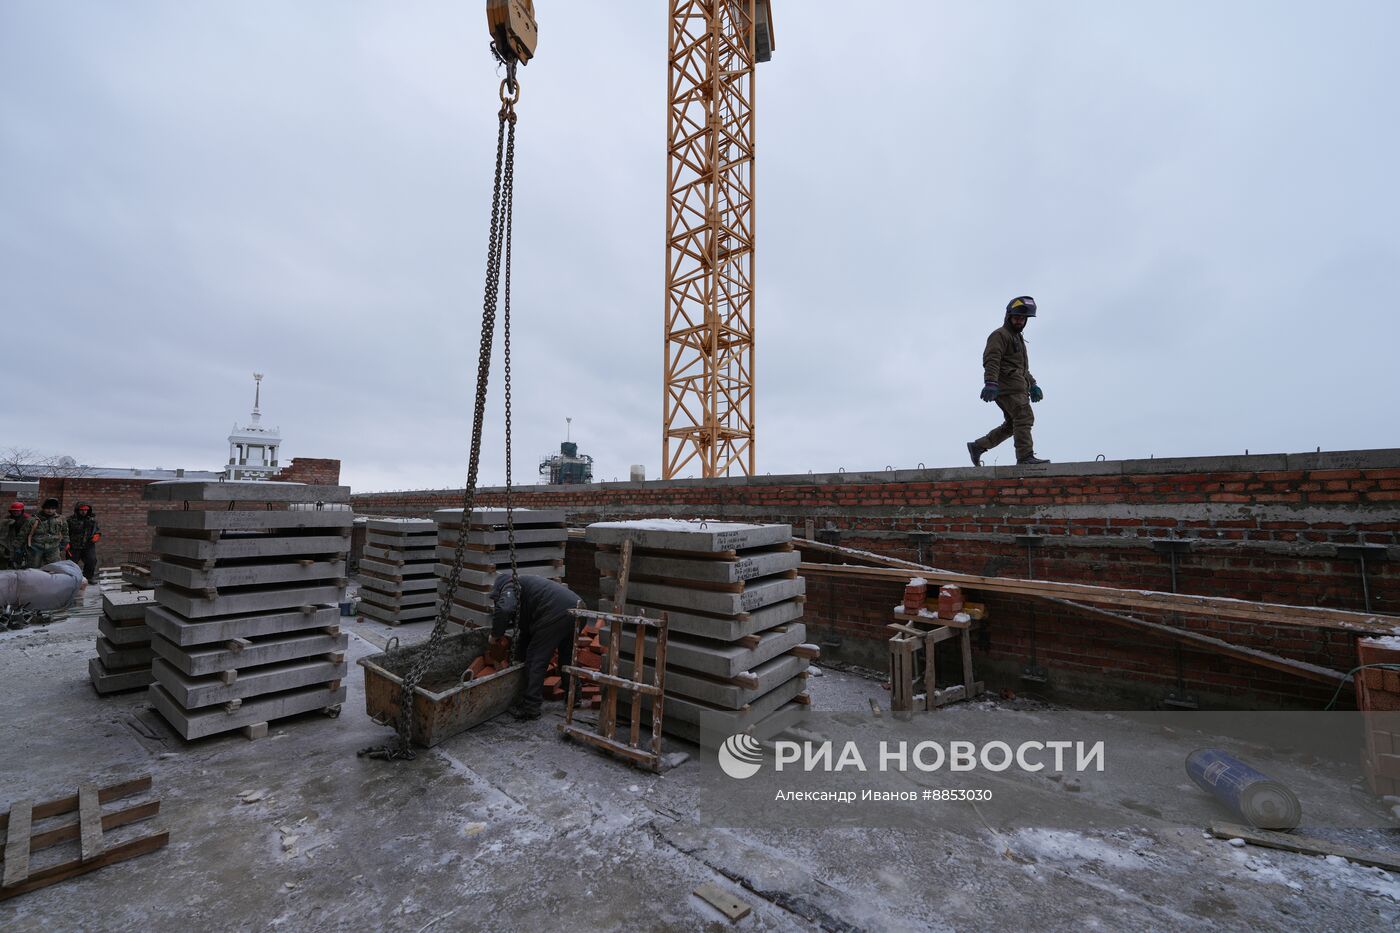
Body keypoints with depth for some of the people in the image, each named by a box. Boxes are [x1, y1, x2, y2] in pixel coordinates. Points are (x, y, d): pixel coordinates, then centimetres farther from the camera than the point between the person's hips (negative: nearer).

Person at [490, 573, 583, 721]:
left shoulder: (508, 586, 9)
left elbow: (503, 610, -16)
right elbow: (526, 630, 39)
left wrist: (495, 634, 2)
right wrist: (518, 657, 43)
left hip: (556, 613, -10)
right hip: (577, 608, 10)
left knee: (536, 660, 5)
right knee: (568, 659, 26)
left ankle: (530, 708, 10)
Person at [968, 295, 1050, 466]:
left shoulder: (1018, 338, 31)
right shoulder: (1000, 335, -1)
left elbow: (1023, 366, 38)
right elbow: (991, 360, -17)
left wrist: (1032, 384, 27)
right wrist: (990, 383, -30)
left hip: (1018, 387, 10)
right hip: (1007, 386, -10)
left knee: (1012, 424, 8)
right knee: (1024, 418, -16)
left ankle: (977, 446, 11)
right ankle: (1025, 456, -17)